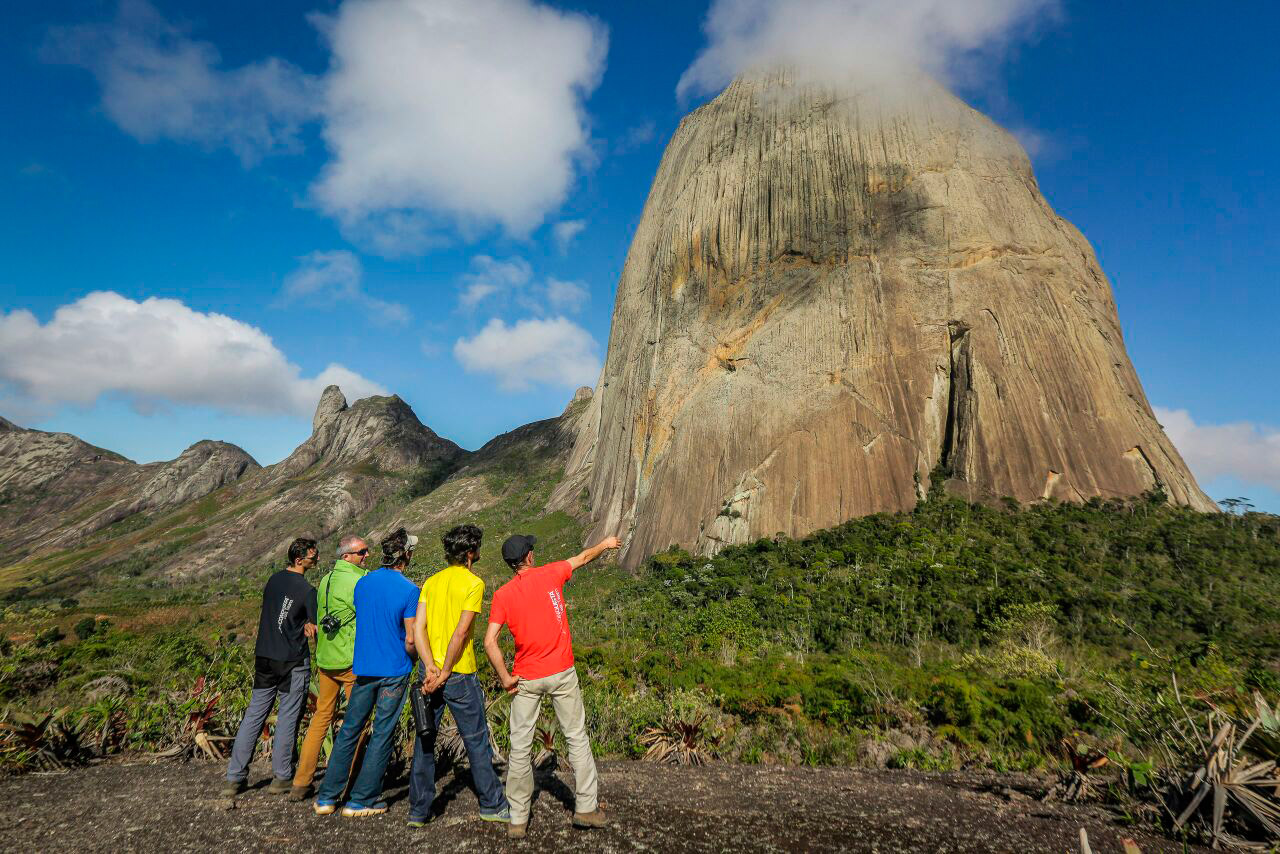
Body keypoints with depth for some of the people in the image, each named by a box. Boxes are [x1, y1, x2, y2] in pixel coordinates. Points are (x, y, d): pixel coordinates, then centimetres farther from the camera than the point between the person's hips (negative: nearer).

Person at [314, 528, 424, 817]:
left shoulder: (363, 583, 2)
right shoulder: (409, 590, -15)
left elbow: (359, 622, 13)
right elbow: (410, 640, -14)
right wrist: (410, 658, 6)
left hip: (363, 667, 5)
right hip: (394, 670, -5)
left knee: (349, 729, 15)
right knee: (383, 734, 7)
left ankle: (327, 796, 21)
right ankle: (362, 799, 14)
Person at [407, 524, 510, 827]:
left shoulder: (431, 582, 8)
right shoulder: (473, 583, -10)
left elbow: (418, 628, -1)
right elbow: (461, 632, -17)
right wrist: (445, 673, -12)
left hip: (430, 673, 5)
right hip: (460, 674, -5)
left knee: (424, 741, 14)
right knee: (476, 740, 8)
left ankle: (418, 811, 21)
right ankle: (492, 804, 19)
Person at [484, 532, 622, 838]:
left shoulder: (502, 595, -4)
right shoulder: (551, 574, -4)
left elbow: (490, 643, -11)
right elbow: (582, 558, 14)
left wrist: (505, 678, -1)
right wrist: (605, 544, 32)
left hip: (526, 679, 0)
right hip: (562, 674, 0)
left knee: (520, 747, 10)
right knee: (577, 738, 12)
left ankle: (518, 819, 17)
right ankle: (586, 807, 19)